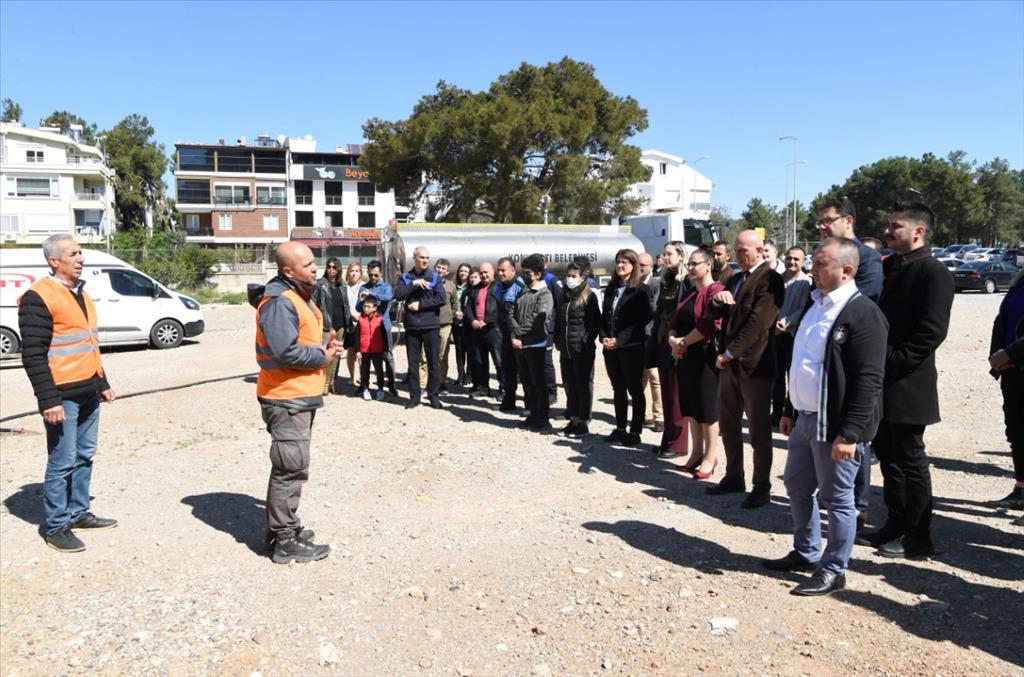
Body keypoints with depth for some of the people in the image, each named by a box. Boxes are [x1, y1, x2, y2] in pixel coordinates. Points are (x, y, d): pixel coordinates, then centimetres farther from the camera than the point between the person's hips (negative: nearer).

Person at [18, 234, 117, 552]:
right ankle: (55, 527, 10)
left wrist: (102, 384, 21)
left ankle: (78, 512, 27)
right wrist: (48, 399, -19)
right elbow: (33, 355, -16)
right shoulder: (38, 297, -12)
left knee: (84, 457, 14)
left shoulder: (80, 293, 15)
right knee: (62, 462, -1)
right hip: (63, 396, -8)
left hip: (88, 394, 8)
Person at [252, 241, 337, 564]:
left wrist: (326, 344, 3)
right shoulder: (280, 302, -20)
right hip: (286, 398, -11)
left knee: (290, 467, 19)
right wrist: (322, 356, -15)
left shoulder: (300, 296, 14)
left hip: (301, 396, 11)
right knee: (291, 469, -4)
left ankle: (282, 526, 33)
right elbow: (285, 352, -29)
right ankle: (285, 541, 6)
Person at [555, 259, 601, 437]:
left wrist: (587, 342, -12)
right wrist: (558, 341, 11)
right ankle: (573, 420, 22)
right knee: (569, 385, 12)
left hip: (582, 350, -6)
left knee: (583, 385, 2)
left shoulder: (589, 296, -5)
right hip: (565, 350, 6)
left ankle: (584, 423, 9)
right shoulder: (563, 296, 14)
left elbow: (595, 323, -7)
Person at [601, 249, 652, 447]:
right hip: (611, 348, 6)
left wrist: (619, 340, -17)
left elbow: (640, 321, -12)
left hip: (631, 348, -6)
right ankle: (620, 428, 22)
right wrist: (604, 337, -3)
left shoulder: (639, 290, -6)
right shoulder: (610, 289, 13)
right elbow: (604, 317, 14)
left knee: (635, 390, 2)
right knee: (618, 389, 13)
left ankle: (635, 432, 8)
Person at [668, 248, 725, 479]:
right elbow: (676, 320, 16)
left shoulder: (715, 290, -12)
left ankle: (710, 457, 13)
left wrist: (683, 342, -14)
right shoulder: (690, 292, 16)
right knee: (690, 407, 14)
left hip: (705, 357, -8)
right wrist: (673, 339, -4)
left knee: (707, 408, 1)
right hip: (684, 357, 8)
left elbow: (710, 324, -23)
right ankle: (696, 452, 26)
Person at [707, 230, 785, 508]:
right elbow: (719, 314, 17)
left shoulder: (770, 279, -10)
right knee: (728, 423, 13)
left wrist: (729, 353, -15)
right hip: (730, 362, 8)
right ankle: (734, 477, 27)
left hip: (754, 363, -8)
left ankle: (762, 486, 12)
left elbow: (758, 321, -18)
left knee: (759, 428, 1)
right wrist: (717, 300, -6)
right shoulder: (734, 279, 17)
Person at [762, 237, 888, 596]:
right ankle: (805, 553, 36)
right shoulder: (816, 305, 11)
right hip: (805, 418, 9)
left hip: (834, 424, -9)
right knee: (797, 487, 19)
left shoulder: (863, 313, -17)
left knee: (836, 498, 5)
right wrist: (791, 411, 19)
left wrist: (850, 433, -23)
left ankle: (833, 570, 21)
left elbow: (869, 380, -21)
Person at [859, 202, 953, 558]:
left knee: (910, 459, 2)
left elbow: (931, 332, -19)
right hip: (882, 384, 8)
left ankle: (917, 538, 15)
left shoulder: (933, 272, -12)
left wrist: (890, 364, -19)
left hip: (907, 386, -8)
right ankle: (897, 524, 29)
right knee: (887, 455, 16)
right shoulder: (890, 267, 13)